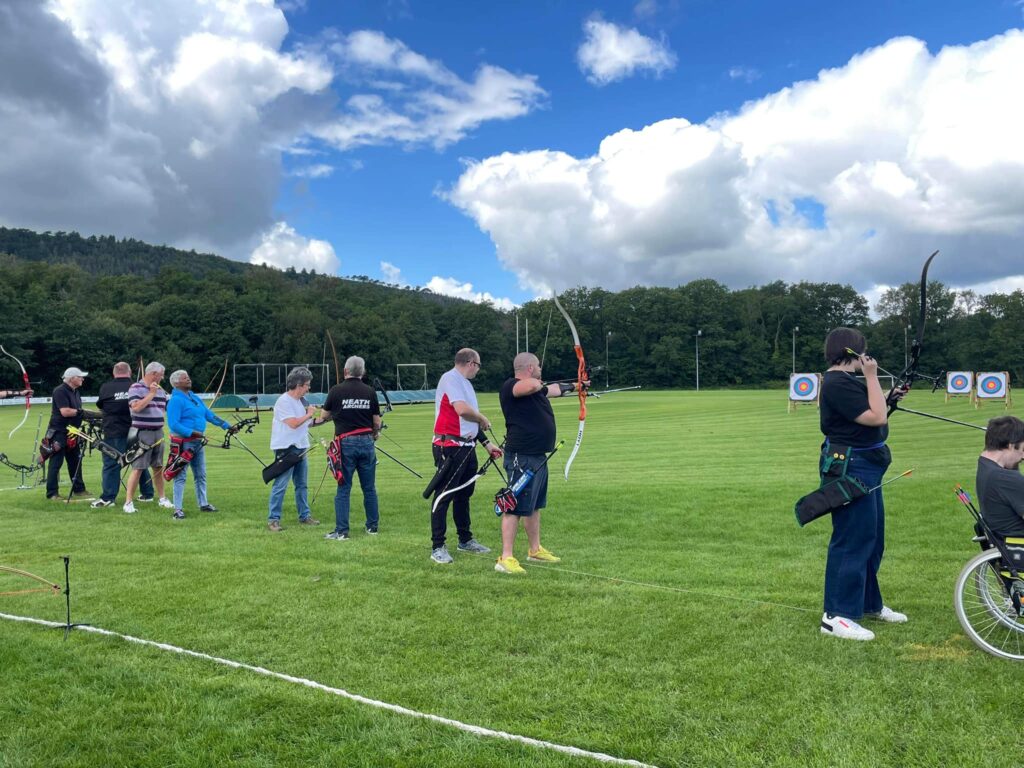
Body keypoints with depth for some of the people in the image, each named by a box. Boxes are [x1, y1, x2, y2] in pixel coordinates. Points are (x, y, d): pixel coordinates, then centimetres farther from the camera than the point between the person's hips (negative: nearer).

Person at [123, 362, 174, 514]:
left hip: (158, 433, 7)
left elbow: (167, 408, 22)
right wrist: (151, 393, -16)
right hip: (141, 433, -6)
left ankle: (162, 498, 22)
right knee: (138, 468, -8)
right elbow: (136, 407, -21)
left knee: (158, 467, 13)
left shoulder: (160, 390, 14)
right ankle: (128, 502, -2)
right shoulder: (136, 388, -7)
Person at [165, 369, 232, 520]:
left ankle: (203, 504, 27)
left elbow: (209, 415, 13)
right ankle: (178, 509, 2)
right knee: (181, 476, -3)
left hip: (198, 442, 9)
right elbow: (173, 424, -22)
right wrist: (192, 432, -27)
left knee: (201, 475, 15)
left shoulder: (194, 398, 13)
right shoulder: (176, 400, -14)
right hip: (183, 443, -9)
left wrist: (227, 425, 8)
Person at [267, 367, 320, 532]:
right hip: (286, 449, -9)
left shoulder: (301, 401, 13)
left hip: (300, 448, 9)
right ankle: (273, 519, 1)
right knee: (280, 485, -5)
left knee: (302, 485, 14)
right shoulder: (283, 401, -14)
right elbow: (293, 423, -21)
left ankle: (304, 516, 22)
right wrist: (309, 414, -9)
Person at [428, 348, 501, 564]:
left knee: (464, 495, 16)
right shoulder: (450, 378, -12)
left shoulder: (464, 383, 19)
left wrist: (487, 443, 19)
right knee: (444, 495, -5)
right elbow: (462, 410, -26)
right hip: (450, 447, -10)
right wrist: (483, 419, -8)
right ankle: (437, 547, -1)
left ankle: (465, 540, 27)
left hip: (466, 447, 10)